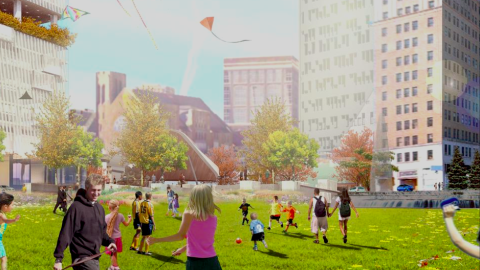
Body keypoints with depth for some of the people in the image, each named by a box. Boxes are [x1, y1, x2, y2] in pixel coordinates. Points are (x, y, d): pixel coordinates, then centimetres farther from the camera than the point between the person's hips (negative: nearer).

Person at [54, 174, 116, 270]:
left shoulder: (100, 208, 12)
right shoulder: (76, 207, -12)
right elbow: (65, 233, -14)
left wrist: (109, 241, 1)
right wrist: (58, 259, -17)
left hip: (95, 258, 8)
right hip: (82, 257, -8)